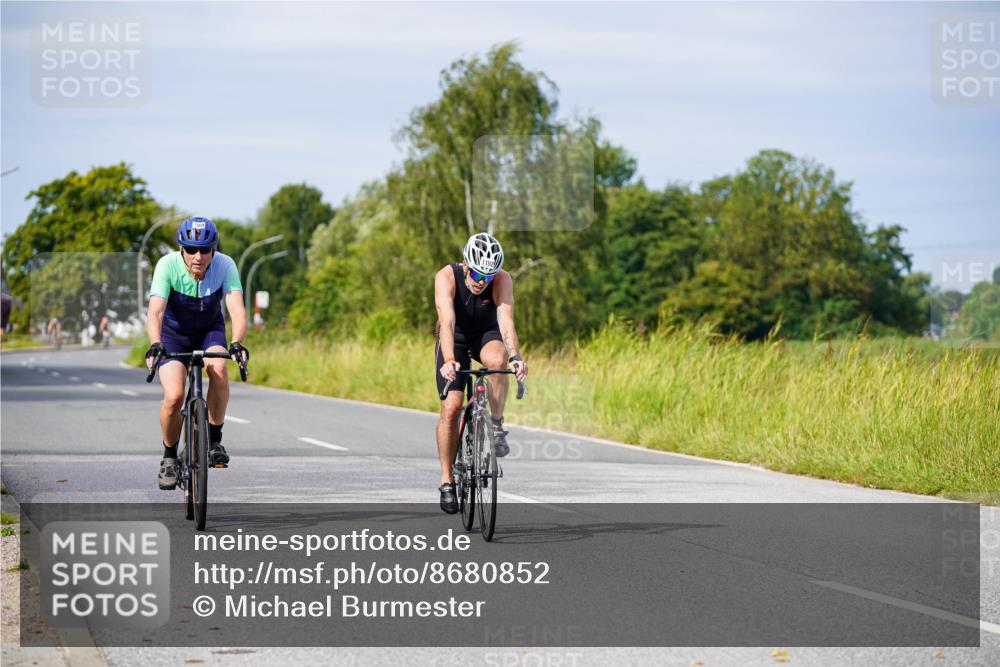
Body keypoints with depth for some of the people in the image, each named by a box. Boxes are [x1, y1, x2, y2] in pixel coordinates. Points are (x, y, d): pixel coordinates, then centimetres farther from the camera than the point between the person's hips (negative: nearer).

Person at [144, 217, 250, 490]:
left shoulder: (225, 265, -26)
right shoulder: (168, 265, -29)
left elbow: (237, 310, -35)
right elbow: (155, 312, -38)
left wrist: (237, 343, -54)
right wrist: (155, 344, -56)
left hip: (209, 330, 1)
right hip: (174, 334, -1)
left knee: (218, 368, -32)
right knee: (174, 397, -19)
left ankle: (214, 440, -13)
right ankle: (169, 456, 8)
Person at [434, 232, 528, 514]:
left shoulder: (502, 280, -26)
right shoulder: (447, 277, -29)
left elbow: (506, 320, -38)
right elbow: (447, 321, -40)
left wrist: (515, 356, -55)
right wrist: (449, 360, -55)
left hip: (486, 334, 1)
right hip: (455, 339, -1)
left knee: (497, 359, -36)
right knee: (451, 407, -13)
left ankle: (497, 425, -16)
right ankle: (446, 481, -1)